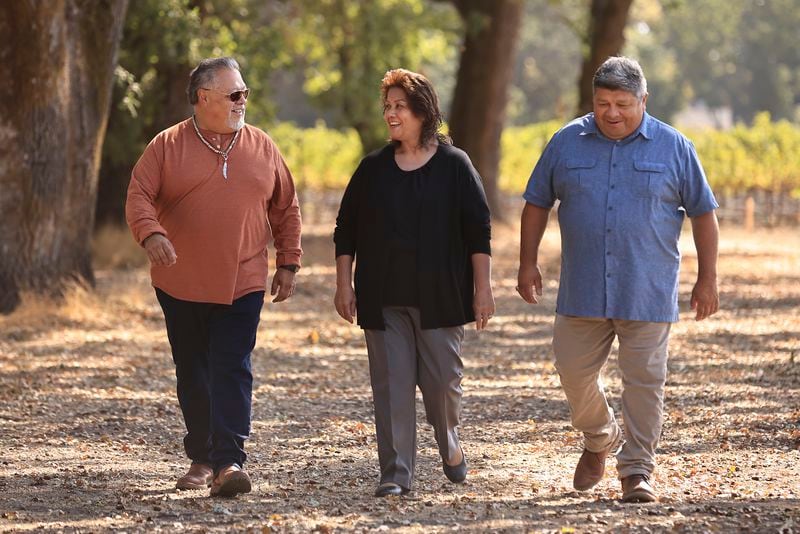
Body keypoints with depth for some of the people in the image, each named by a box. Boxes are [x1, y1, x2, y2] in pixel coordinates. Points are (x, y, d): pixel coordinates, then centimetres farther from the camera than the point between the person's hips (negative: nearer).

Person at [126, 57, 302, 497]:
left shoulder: (261, 148, 7)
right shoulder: (168, 146, 0)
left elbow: (286, 209, 14)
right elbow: (138, 197, -7)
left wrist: (288, 263, 10)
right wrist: (150, 233, -27)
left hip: (242, 285, 0)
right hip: (181, 285, 0)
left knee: (232, 371, -11)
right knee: (193, 375, 9)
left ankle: (230, 461, -15)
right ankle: (201, 459, 21)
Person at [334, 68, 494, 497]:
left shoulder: (454, 166, 1)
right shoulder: (373, 169, 8)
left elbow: (478, 232, 0)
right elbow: (346, 231, 12)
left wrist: (482, 288, -5)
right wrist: (344, 284, 5)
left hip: (439, 298, -2)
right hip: (383, 300, 2)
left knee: (442, 378, -1)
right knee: (391, 385, -3)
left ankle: (450, 445, 29)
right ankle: (396, 474, -1)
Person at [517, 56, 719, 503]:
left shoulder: (674, 148, 1)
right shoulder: (567, 143, 5)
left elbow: (704, 212, 5)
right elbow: (537, 203, 13)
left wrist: (707, 279, 2)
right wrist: (528, 262, 6)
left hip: (648, 294, -2)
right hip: (581, 292, 2)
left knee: (645, 381, -2)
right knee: (574, 373, 7)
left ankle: (637, 470, 6)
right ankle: (600, 440, 33)